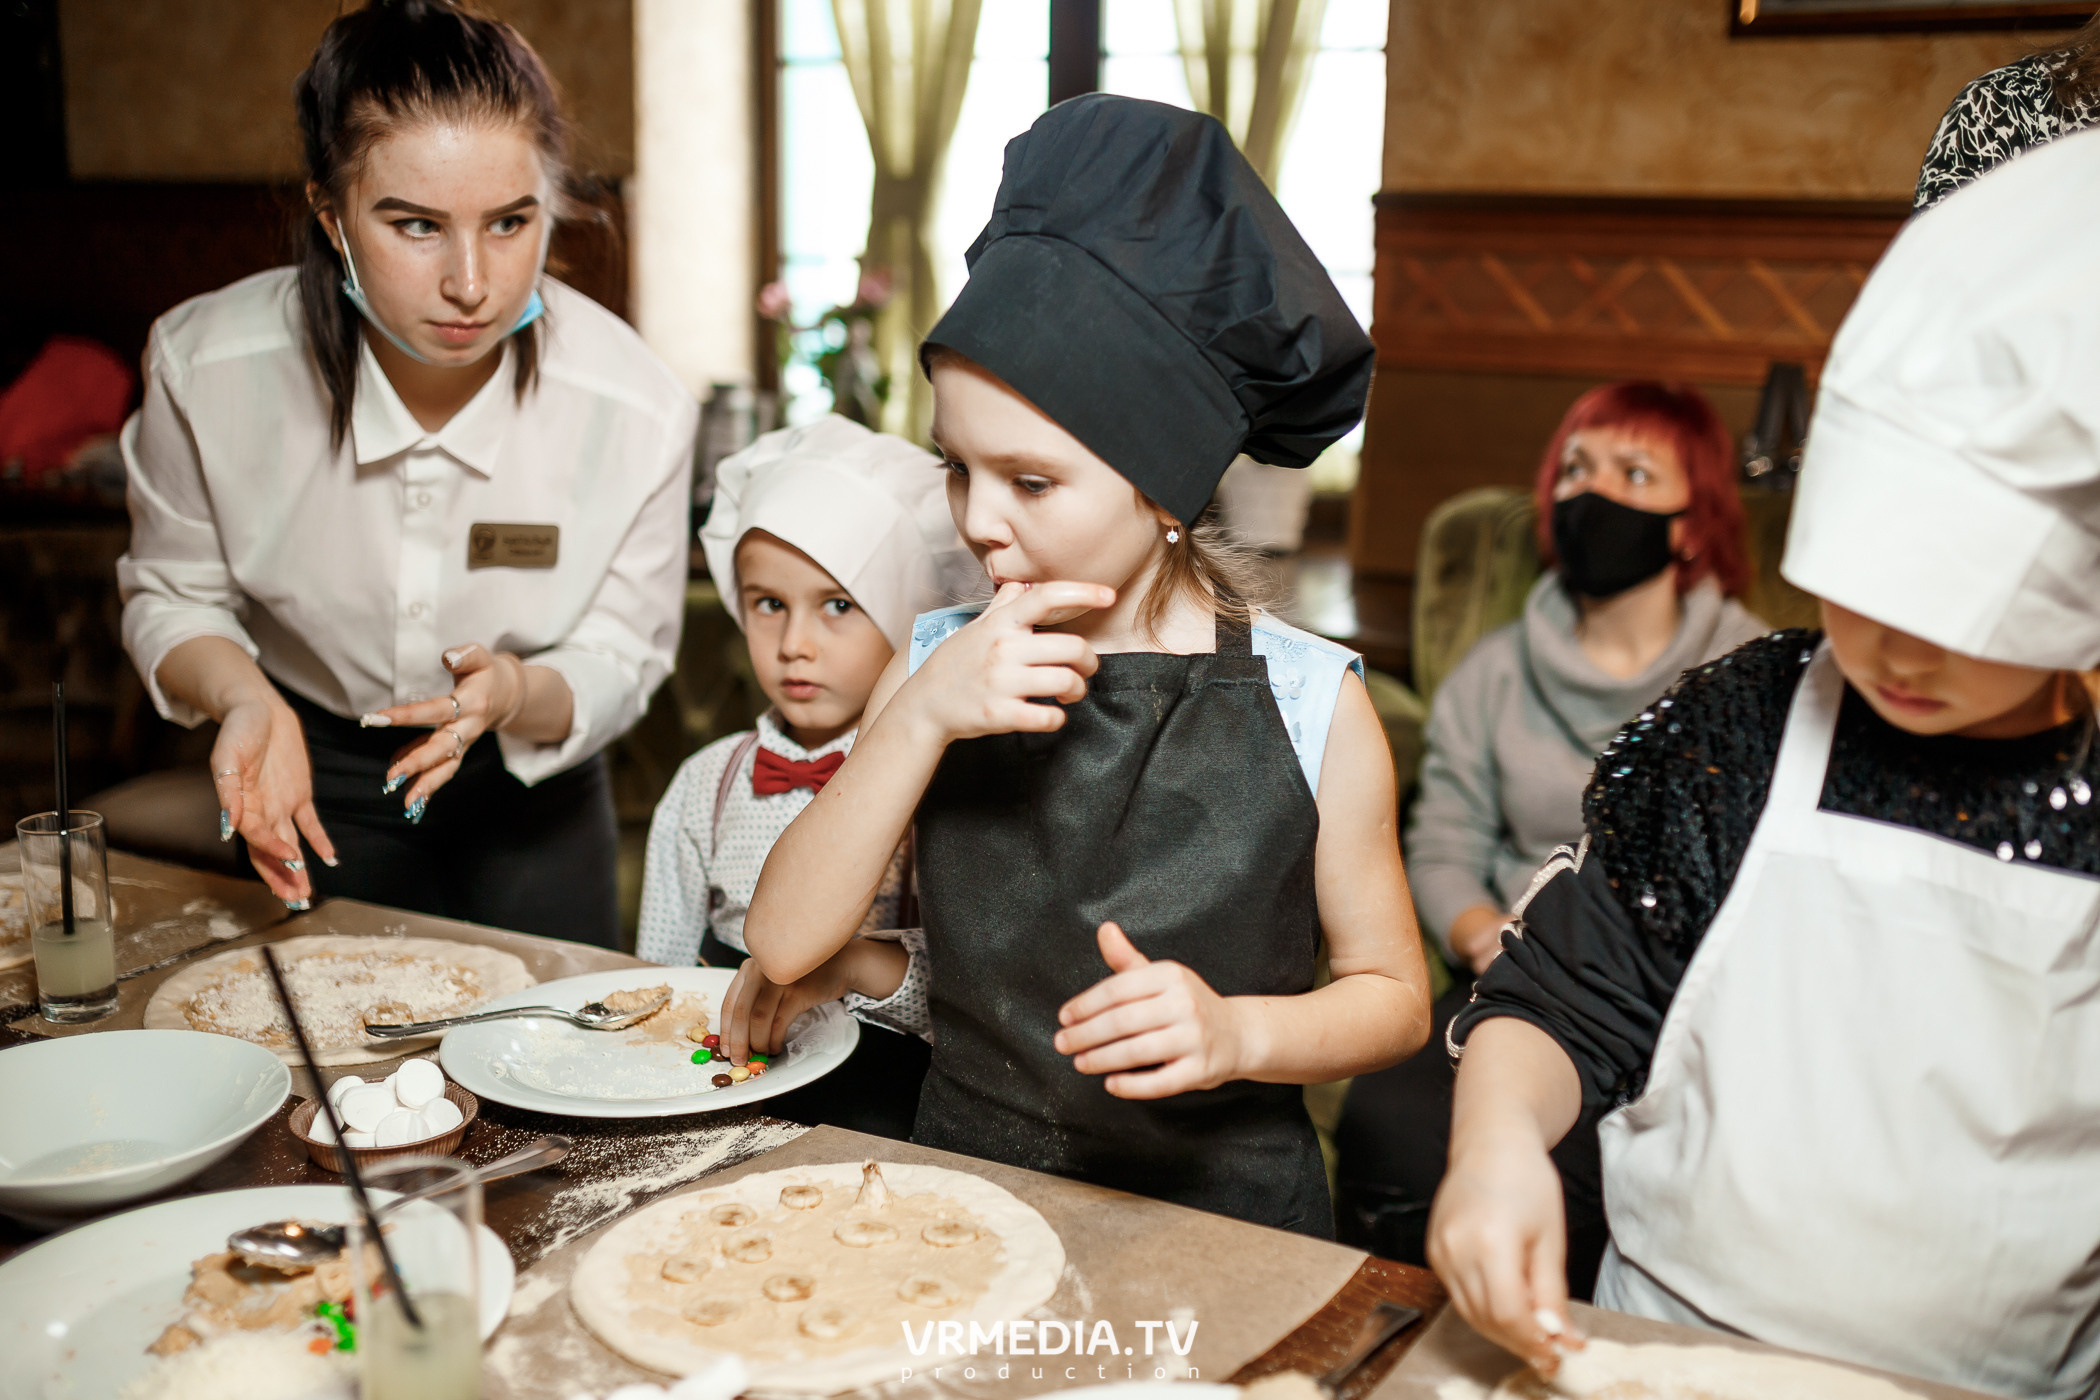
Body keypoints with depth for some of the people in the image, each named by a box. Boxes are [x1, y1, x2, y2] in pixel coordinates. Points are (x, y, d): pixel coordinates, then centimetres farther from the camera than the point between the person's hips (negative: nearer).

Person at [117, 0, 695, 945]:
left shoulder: (637, 410, -28)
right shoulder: (205, 366, -25)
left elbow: (622, 658, -15)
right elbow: (172, 595, -8)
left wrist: (521, 695, -37)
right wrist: (244, 697, -29)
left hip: (528, 799, 0)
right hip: (309, 779, 1)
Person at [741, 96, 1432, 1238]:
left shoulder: (1309, 703, -4)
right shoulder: (936, 666, 4)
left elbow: (1393, 994, 5)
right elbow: (783, 943, -3)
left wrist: (1237, 1031, -15)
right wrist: (920, 717, -13)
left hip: (1221, 1212, -1)